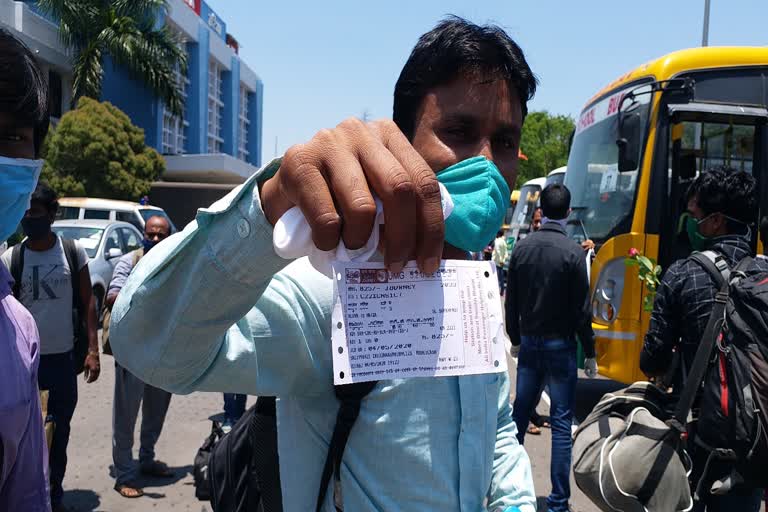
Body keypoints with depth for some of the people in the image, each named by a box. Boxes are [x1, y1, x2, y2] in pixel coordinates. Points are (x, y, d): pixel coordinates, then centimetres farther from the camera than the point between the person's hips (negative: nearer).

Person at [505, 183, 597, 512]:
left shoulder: (522, 248, 1)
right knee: (561, 422, 2)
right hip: (561, 345, -4)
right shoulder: (573, 252, -12)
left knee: (519, 414, 15)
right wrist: (590, 353, -2)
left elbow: (512, 301, 7)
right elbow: (581, 309, -10)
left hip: (529, 343, 4)